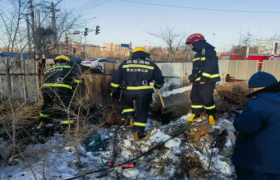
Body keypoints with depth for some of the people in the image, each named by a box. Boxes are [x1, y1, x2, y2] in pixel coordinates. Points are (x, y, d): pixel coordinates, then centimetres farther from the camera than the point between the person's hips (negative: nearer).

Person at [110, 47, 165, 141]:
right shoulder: (151, 64, 12)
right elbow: (160, 80, 14)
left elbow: (116, 78, 13)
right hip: (144, 92, -1)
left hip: (128, 91, 1)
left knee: (126, 102, 32)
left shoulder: (125, 64, 14)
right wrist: (158, 86, 35)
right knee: (142, 112, 12)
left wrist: (114, 91, 22)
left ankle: (130, 117, 16)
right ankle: (138, 133, 12)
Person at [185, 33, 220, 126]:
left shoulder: (208, 50, -13)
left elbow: (211, 66, -22)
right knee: (195, 97, 11)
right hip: (198, 81, 10)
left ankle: (211, 116, 12)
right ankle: (196, 114, 24)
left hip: (207, 81, -9)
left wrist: (205, 78, -24)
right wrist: (193, 79, 21)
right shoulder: (199, 53, 18)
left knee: (207, 99, -6)